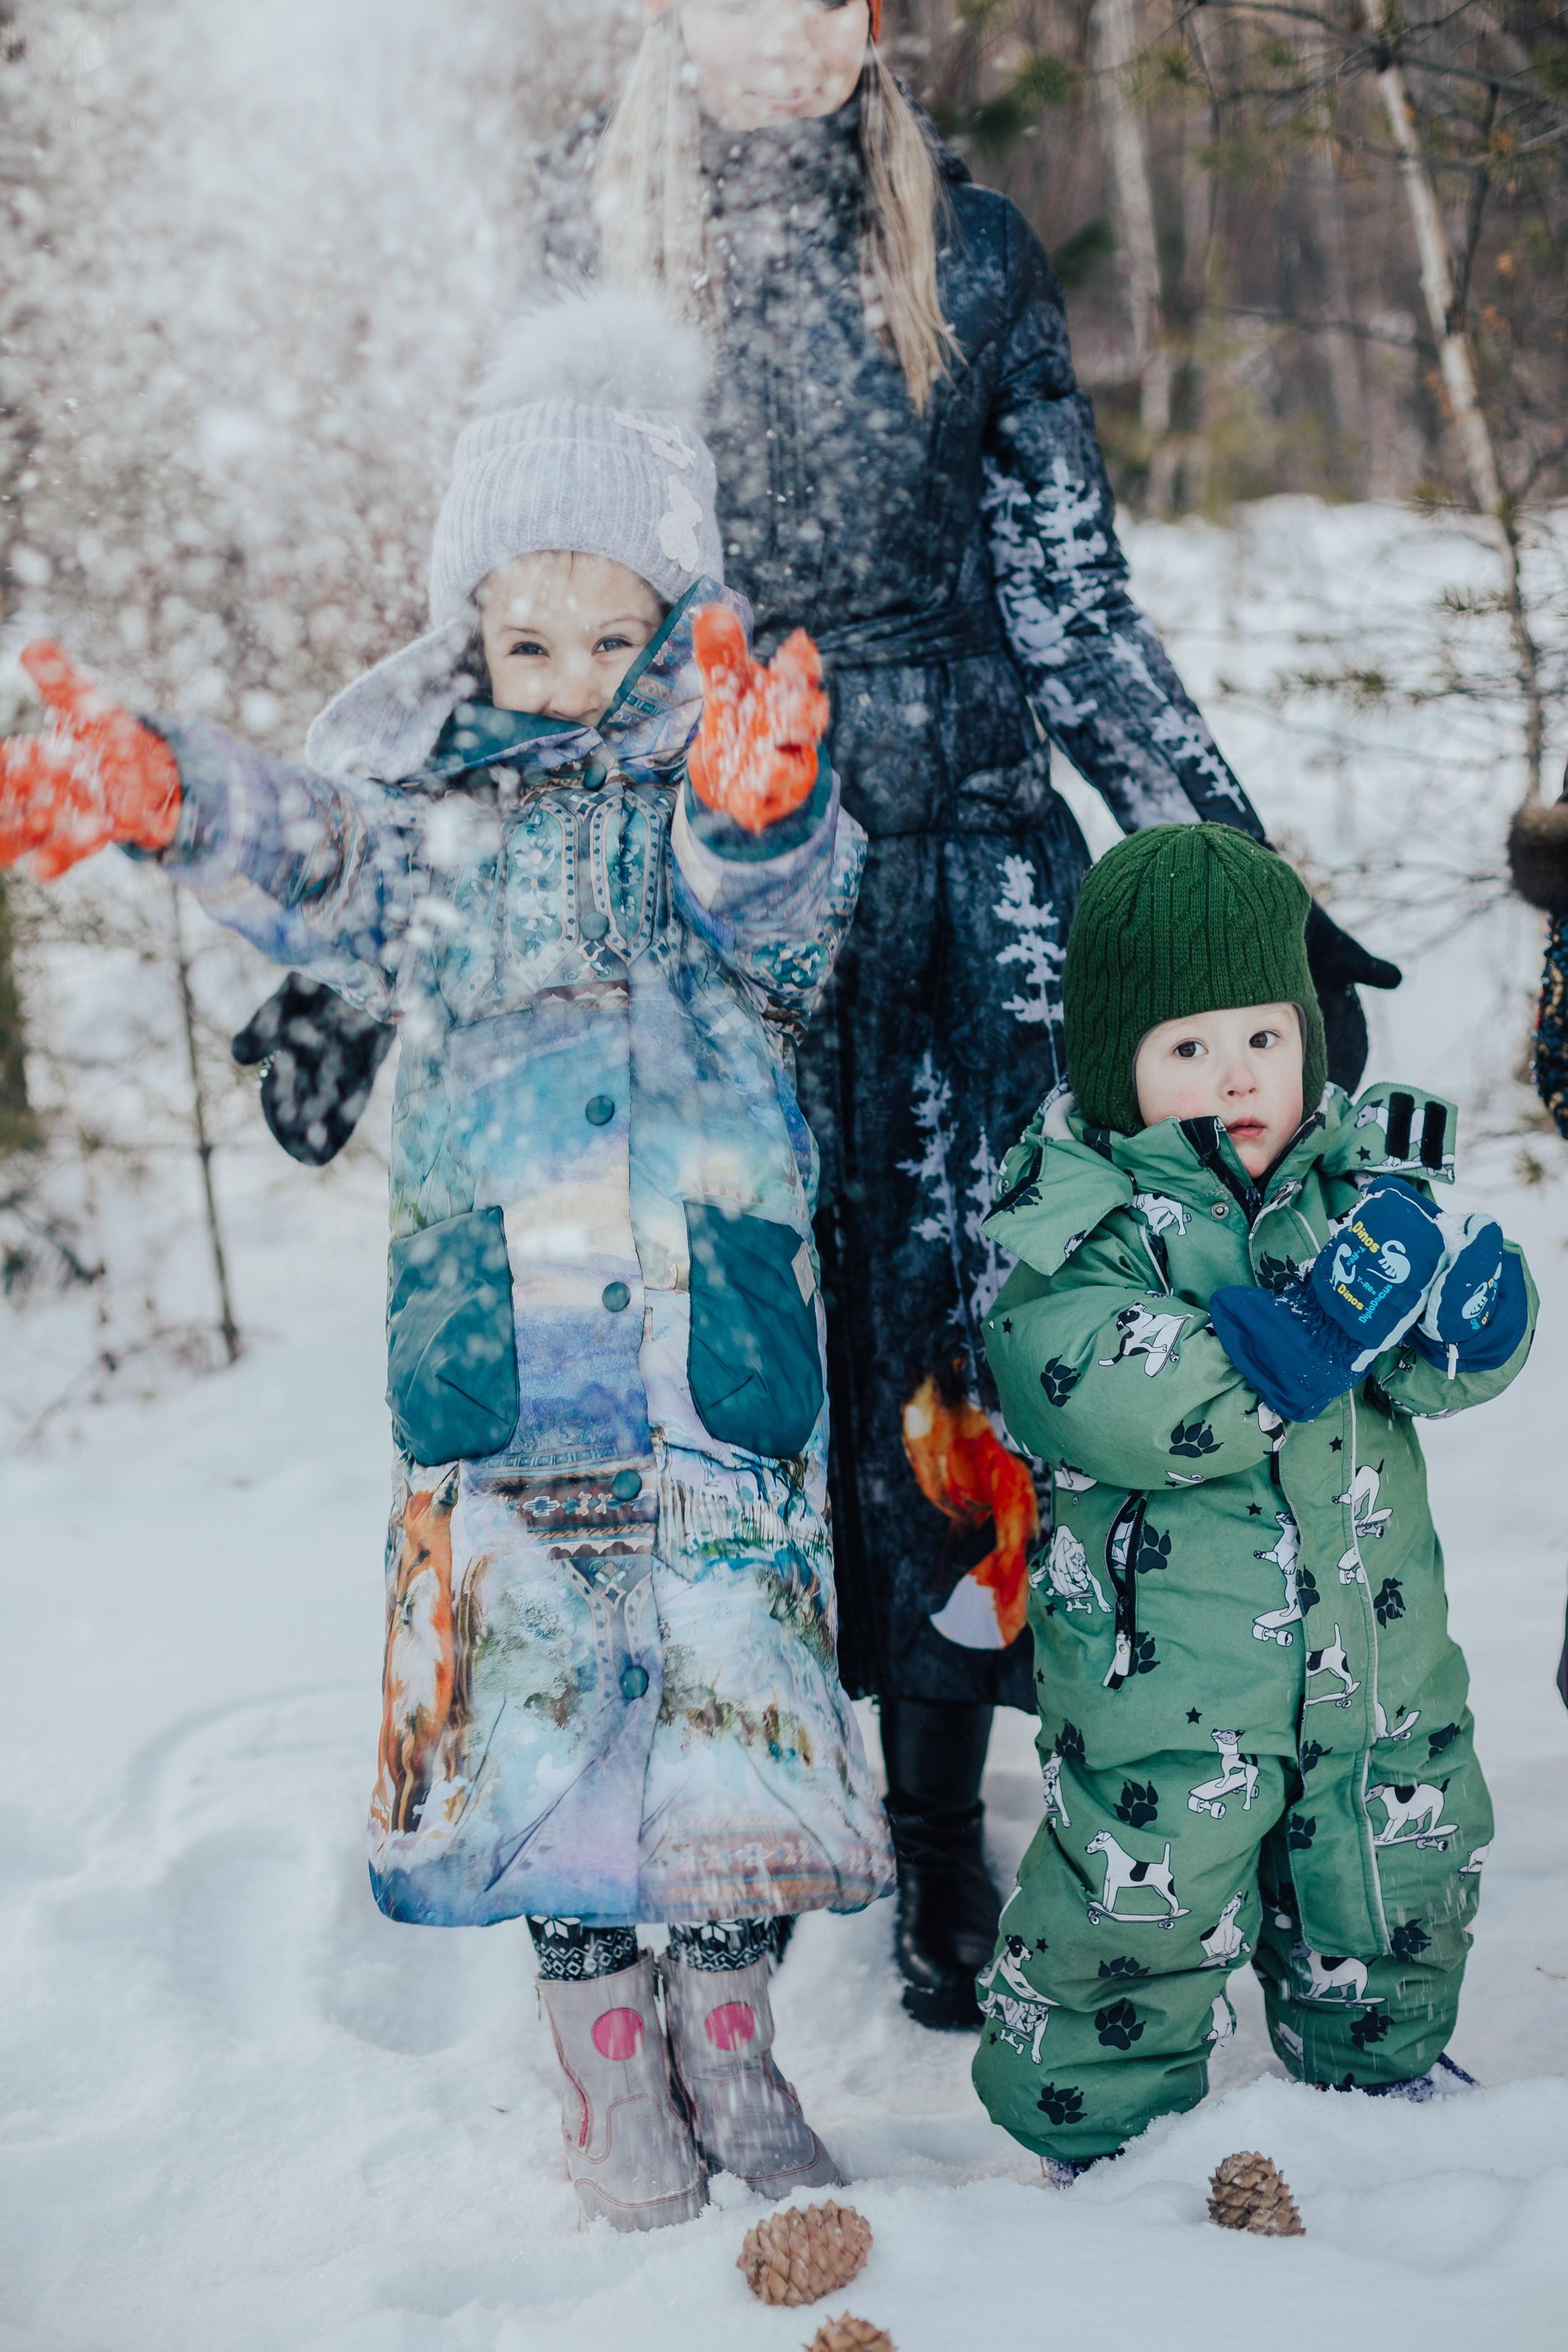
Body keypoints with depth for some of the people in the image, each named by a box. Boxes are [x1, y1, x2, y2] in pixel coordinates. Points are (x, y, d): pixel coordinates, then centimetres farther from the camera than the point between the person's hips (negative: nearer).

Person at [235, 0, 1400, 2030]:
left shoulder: (966, 257, 6)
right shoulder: (584, 257, 4)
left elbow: (1081, 626, 8)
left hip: (961, 890, 1)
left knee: (950, 1343, 0)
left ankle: (938, 1833, 16)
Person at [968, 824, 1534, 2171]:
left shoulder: (1362, 1166, 2)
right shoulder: (1071, 1221, -13)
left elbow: (1477, 1359, -5)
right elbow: (1141, 1411, -27)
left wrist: (1451, 1273, -28)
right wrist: (1335, 1306, -30)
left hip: (1378, 1652, 5)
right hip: (1163, 1668, -5)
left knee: (1393, 1906, 22)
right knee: (1140, 1915, 5)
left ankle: (1387, 2071, 49)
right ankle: (1106, 2133, 29)